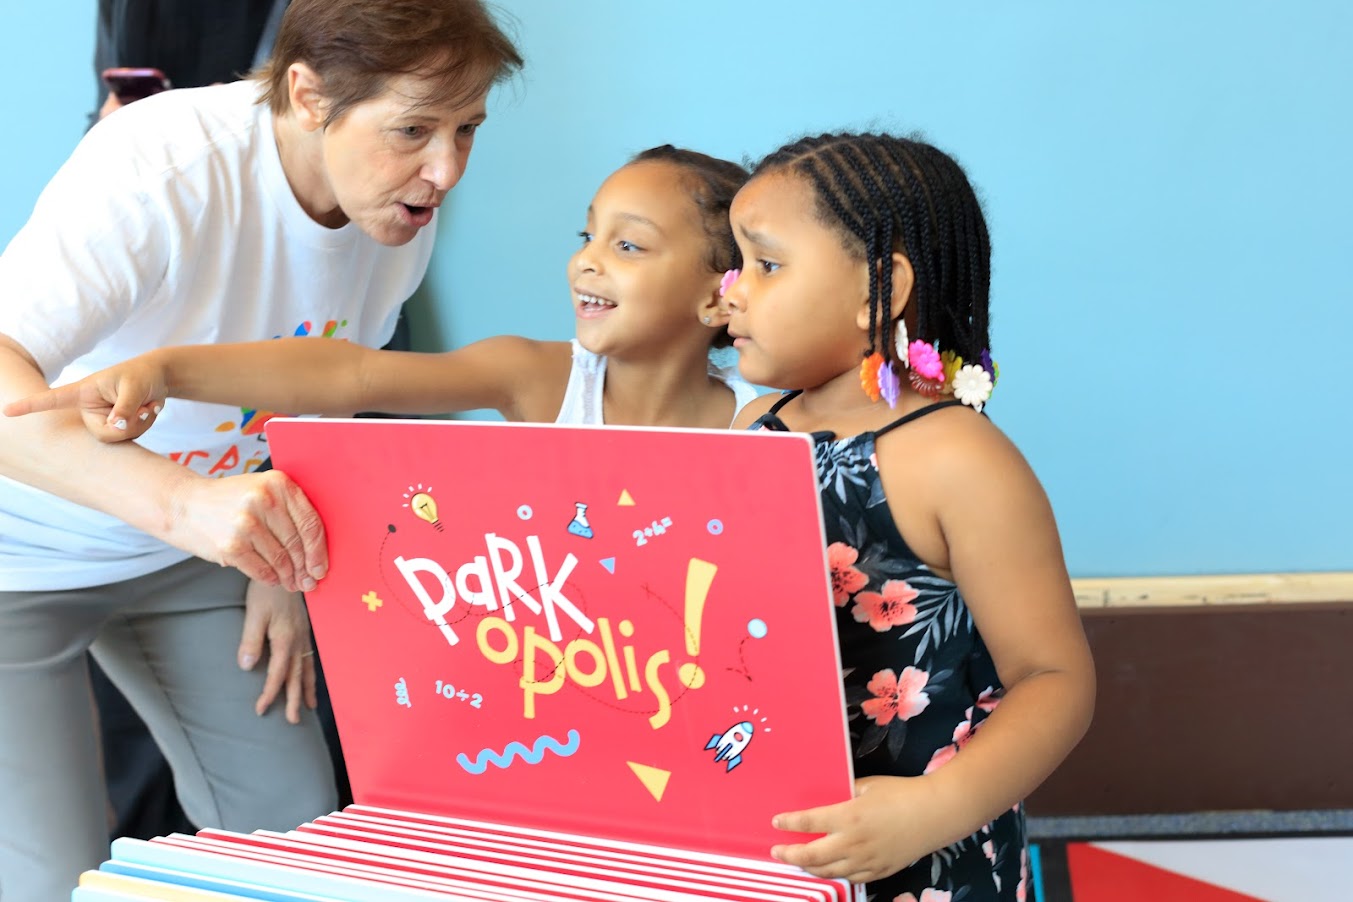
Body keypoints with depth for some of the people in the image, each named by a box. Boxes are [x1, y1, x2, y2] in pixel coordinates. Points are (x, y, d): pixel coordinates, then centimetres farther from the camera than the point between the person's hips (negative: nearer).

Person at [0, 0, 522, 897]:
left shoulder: (404, 224, -11)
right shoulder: (163, 169, -32)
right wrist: (181, 503, -59)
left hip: (181, 554, 6)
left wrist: (282, 563, -1)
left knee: (293, 818, 5)